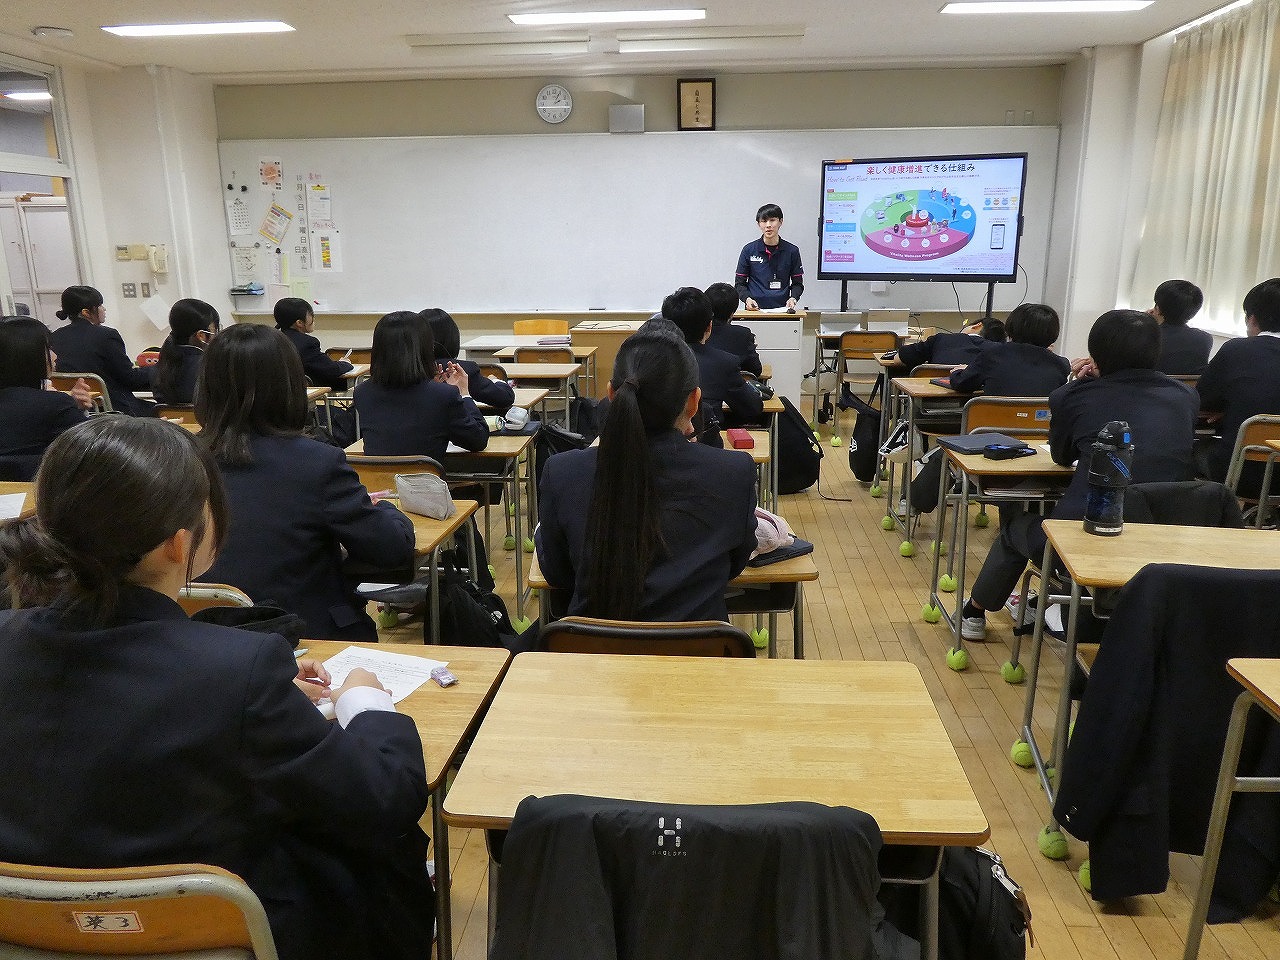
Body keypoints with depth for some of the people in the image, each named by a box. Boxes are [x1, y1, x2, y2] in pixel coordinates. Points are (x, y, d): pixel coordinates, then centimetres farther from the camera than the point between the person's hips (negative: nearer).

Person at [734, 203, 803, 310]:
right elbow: (740, 283, 8)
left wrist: (793, 299, -6)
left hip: (782, 309, 0)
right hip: (755, 309, 0)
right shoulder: (749, 250, 6)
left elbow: (797, 283, 14)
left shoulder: (792, 251, 7)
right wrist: (747, 298, -11)